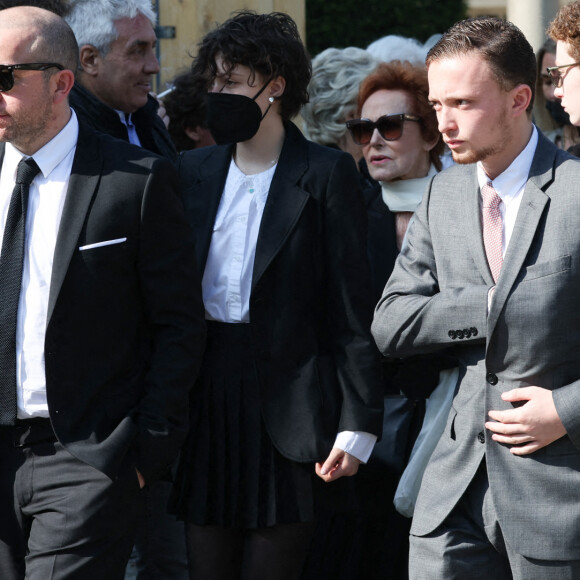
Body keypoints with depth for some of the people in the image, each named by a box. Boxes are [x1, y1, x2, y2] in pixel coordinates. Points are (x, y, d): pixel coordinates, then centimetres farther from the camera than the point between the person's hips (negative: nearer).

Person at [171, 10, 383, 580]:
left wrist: (358, 424, -10)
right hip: (204, 400, 4)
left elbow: (352, 307, -5)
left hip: (285, 400, -4)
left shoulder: (327, 174, -2)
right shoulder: (193, 170, 12)